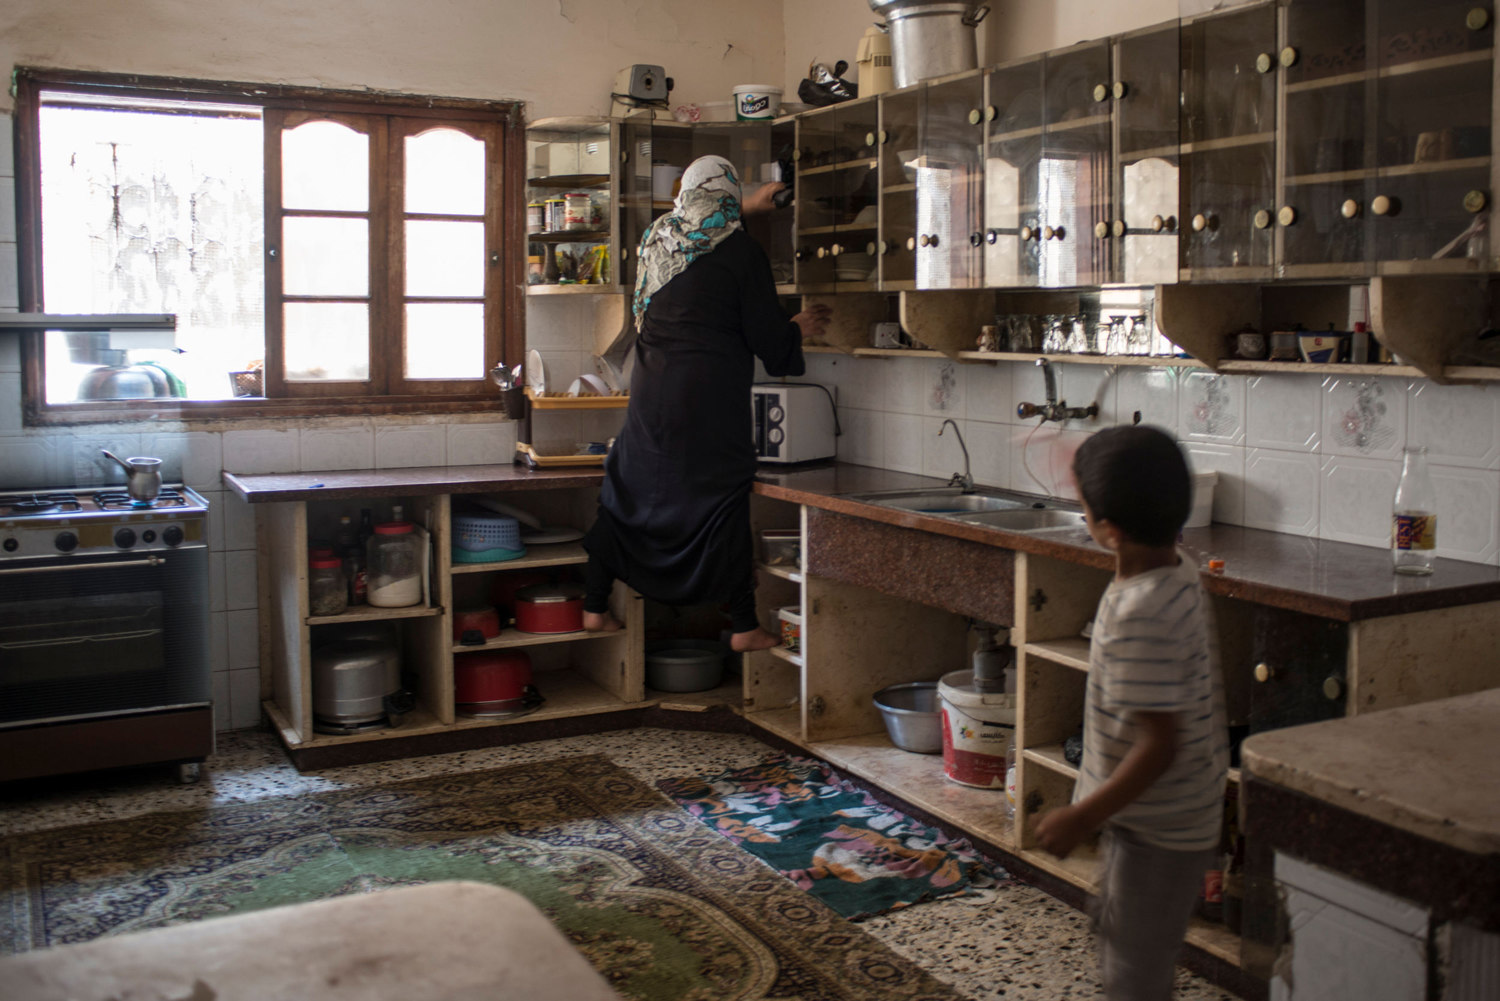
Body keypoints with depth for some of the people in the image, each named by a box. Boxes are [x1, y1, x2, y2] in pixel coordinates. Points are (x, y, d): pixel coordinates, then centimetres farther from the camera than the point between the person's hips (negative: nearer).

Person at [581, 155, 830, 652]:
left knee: (629, 493, 13)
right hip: (710, 398, -5)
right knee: (722, 500, 1)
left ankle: (595, 607, 18)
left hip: (651, 392, 5)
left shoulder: (657, 237, 9)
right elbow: (767, 336, -5)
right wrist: (800, 329, 16)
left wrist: (746, 208, 47)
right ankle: (744, 625, 7)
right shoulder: (740, 250, -7)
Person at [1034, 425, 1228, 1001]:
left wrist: (1083, 818, -24)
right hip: (1167, 815, 10)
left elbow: (1158, 744, -30)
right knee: (1117, 928, 28)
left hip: (1158, 828, -10)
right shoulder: (1176, 574, -5)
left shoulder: (1140, 618, -32)